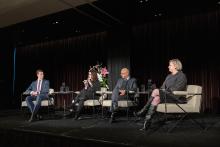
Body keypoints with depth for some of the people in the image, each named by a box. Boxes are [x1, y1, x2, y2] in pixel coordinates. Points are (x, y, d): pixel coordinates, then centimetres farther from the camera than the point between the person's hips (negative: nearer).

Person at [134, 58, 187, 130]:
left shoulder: (181, 76, -2)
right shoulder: (169, 76, 22)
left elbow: (176, 89, -13)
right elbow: (163, 87, 18)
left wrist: (164, 91, -14)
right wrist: (161, 91, -5)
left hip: (177, 98, -6)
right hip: (167, 96, 6)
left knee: (156, 91, -28)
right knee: (156, 98, -29)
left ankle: (143, 110, -21)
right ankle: (147, 122, -34)